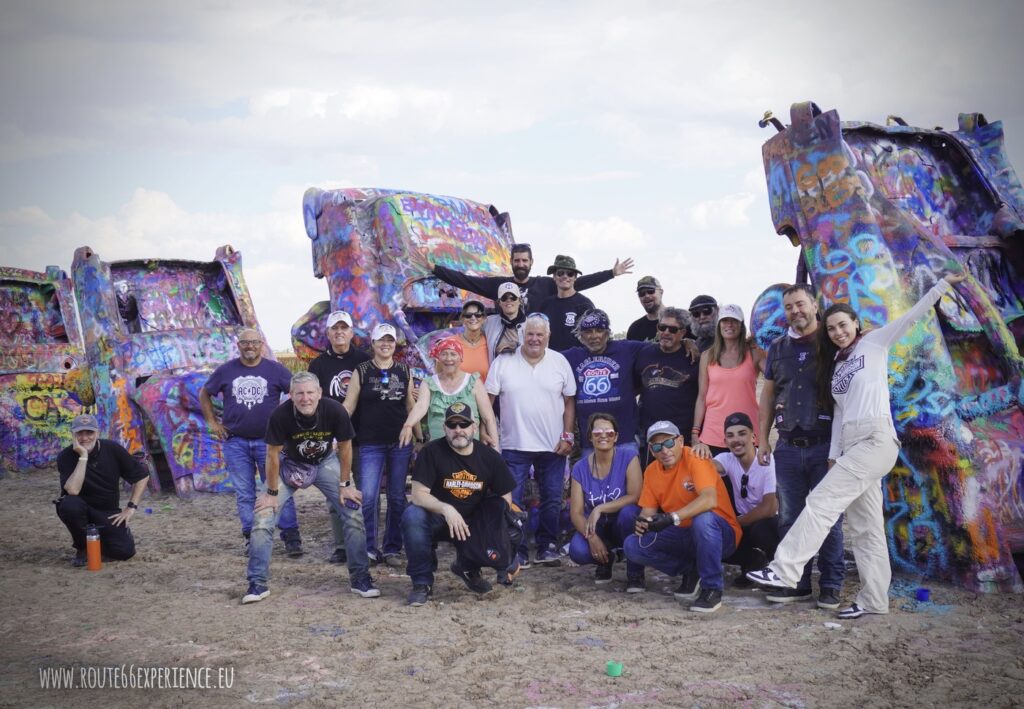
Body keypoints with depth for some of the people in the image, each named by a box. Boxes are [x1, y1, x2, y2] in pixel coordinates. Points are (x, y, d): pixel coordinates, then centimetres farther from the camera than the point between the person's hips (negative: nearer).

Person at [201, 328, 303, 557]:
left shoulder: (275, 370, -1)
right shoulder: (225, 371, 4)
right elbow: (204, 395, 16)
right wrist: (212, 422, 9)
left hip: (268, 441, -2)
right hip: (236, 442, 2)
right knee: (244, 495, 6)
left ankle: (291, 538, 1)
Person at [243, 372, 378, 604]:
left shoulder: (335, 411, -27)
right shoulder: (280, 415, -30)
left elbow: (345, 447, -11)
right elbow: (273, 454, -16)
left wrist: (344, 484, -5)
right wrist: (272, 493, -9)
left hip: (326, 463, 1)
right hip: (291, 465, -1)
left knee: (354, 516, -8)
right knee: (262, 520, -11)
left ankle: (360, 578, 8)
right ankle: (258, 583, 3)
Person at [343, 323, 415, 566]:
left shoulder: (405, 371, 7)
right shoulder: (362, 371, 1)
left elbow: (411, 407, 12)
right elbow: (348, 406, -2)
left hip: (400, 443, 2)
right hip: (371, 444, -2)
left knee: (397, 498, 6)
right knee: (368, 498, -8)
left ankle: (392, 548, 16)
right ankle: (369, 548, 6)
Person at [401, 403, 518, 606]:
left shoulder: (490, 457, -4)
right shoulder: (432, 452, -13)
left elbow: (505, 501, 0)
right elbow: (418, 495, -18)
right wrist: (446, 509, -36)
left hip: (474, 521, 3)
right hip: (438, 519, -3)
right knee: (412, 515, -33)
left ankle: (468, 568, 16)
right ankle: (422, 582, -12)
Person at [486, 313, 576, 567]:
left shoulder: (560, 362, 2)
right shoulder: (503, 362, -2)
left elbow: (569, 402, 5)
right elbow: (488, 400, 1)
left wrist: (568, 436, -1)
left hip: (553, 445, 1)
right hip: (514, 444, -1)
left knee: (552, 499, 8)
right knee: (512, 500, 0)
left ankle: (547, 547, 20)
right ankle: (517, 551, 9)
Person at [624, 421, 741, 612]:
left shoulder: (695, 459, -19)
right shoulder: (651, 471, 2)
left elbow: (710, 499, -33)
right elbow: (648, 510, 4)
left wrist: (672, 518, -41)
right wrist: (643, 523, -21)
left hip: (720, 534, -6)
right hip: (682, 536, 6)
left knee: (703, 519, -39)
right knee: (633, 546, -11)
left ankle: (712, 589, -21)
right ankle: (691, 572, 5)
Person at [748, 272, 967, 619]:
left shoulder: (875, 342, 7)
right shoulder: (835, 364, 23)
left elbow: (914, 314, 0)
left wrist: (944, 283, -6)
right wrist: (834, 455, 9)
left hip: (876, 439, -7)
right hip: (850, 444, 7)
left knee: (822, 502, -14)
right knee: (865, 526, 6)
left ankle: (785, 571, -14)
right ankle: (873, 600, 8)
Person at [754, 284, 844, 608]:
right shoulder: (777, 349, 14)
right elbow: (767, 395, 17)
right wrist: (763, 439, 12)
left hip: (825, 445, -4)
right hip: (788, 446, 4)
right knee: (789, 519, 6)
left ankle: (831, 586, 9)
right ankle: (796, 583, 15)